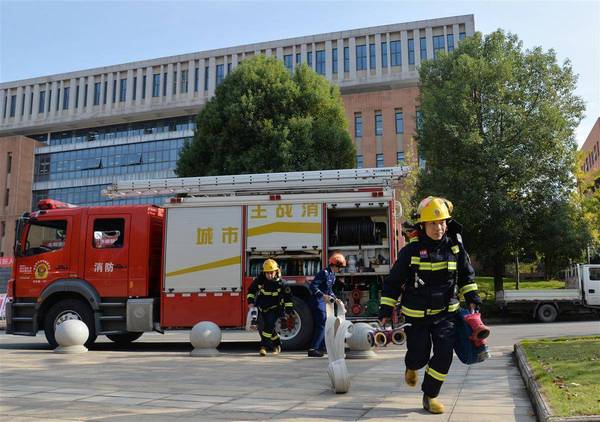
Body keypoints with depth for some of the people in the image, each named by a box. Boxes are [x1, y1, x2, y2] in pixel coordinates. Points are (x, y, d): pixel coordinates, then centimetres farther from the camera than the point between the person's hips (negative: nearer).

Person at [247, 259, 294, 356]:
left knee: (270, 325, -21)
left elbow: (287, 296, -5)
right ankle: (277, 344, 27)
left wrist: (289, 309, -6)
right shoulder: (260, 279, -12)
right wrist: (250, 301, -9)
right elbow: (251, 290, 2)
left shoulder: (280, 282, -15)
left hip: (274, 308, -3)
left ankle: (264, 346, -15)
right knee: (268, 326, 8)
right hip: (262, 307, 3)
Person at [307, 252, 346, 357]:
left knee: (323, 324, 18)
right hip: (317, 301, -10)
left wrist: (334, 298, 15)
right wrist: (323, 296, -32)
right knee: (321, 325, -13)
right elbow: (312, 286, -27)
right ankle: (313, 349, -14)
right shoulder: (324, 273, -20)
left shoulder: (332, 275, 11)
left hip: (322, 302, 10)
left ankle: (321, 347, 30)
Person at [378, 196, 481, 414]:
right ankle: (412, 367, 44)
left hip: (445, 312, 2)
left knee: (445, 353, -9)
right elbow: (393, 282, -6)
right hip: (416, 314, -2)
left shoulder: (455, 245, -5)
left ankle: (430, 395, 10)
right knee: (419, 355, 6)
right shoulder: (411, 251, -14)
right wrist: (386, 309, -8)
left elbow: (466, 274, 12)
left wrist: (472, 297, 6)